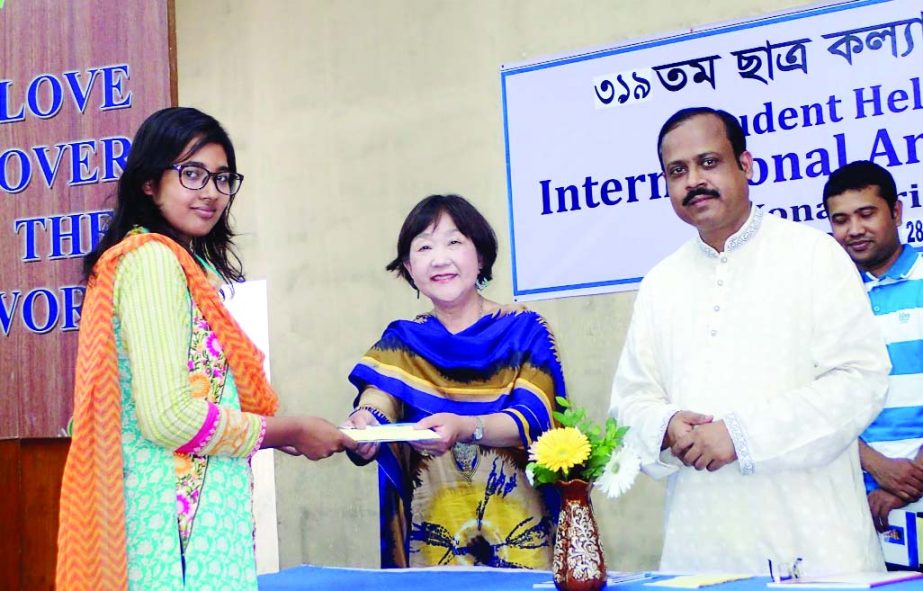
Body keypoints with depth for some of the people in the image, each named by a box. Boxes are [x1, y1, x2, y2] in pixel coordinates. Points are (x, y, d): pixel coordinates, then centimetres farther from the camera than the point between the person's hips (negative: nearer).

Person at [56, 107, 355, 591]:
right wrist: (289, 432, -10)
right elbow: (169, 416, -21)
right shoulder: (153, 259, -12)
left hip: (200, 509, 9)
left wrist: (279, 433, 10)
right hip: (180, 515, -9)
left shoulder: (184, 264, 16)